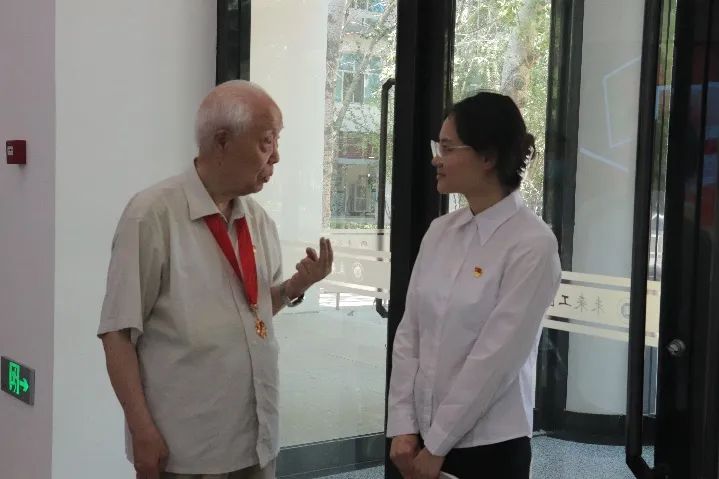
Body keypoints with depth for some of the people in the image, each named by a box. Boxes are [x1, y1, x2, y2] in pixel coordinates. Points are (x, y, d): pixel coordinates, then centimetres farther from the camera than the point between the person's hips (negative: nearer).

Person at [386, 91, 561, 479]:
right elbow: (409, 333, 2)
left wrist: (437, 446, -13)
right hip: (424, 436, 5)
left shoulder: (532, 244, -15)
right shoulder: (440, 231, 2)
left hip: (488, 445, -5)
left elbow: (496, 356, -17)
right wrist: (404, 427, -4)